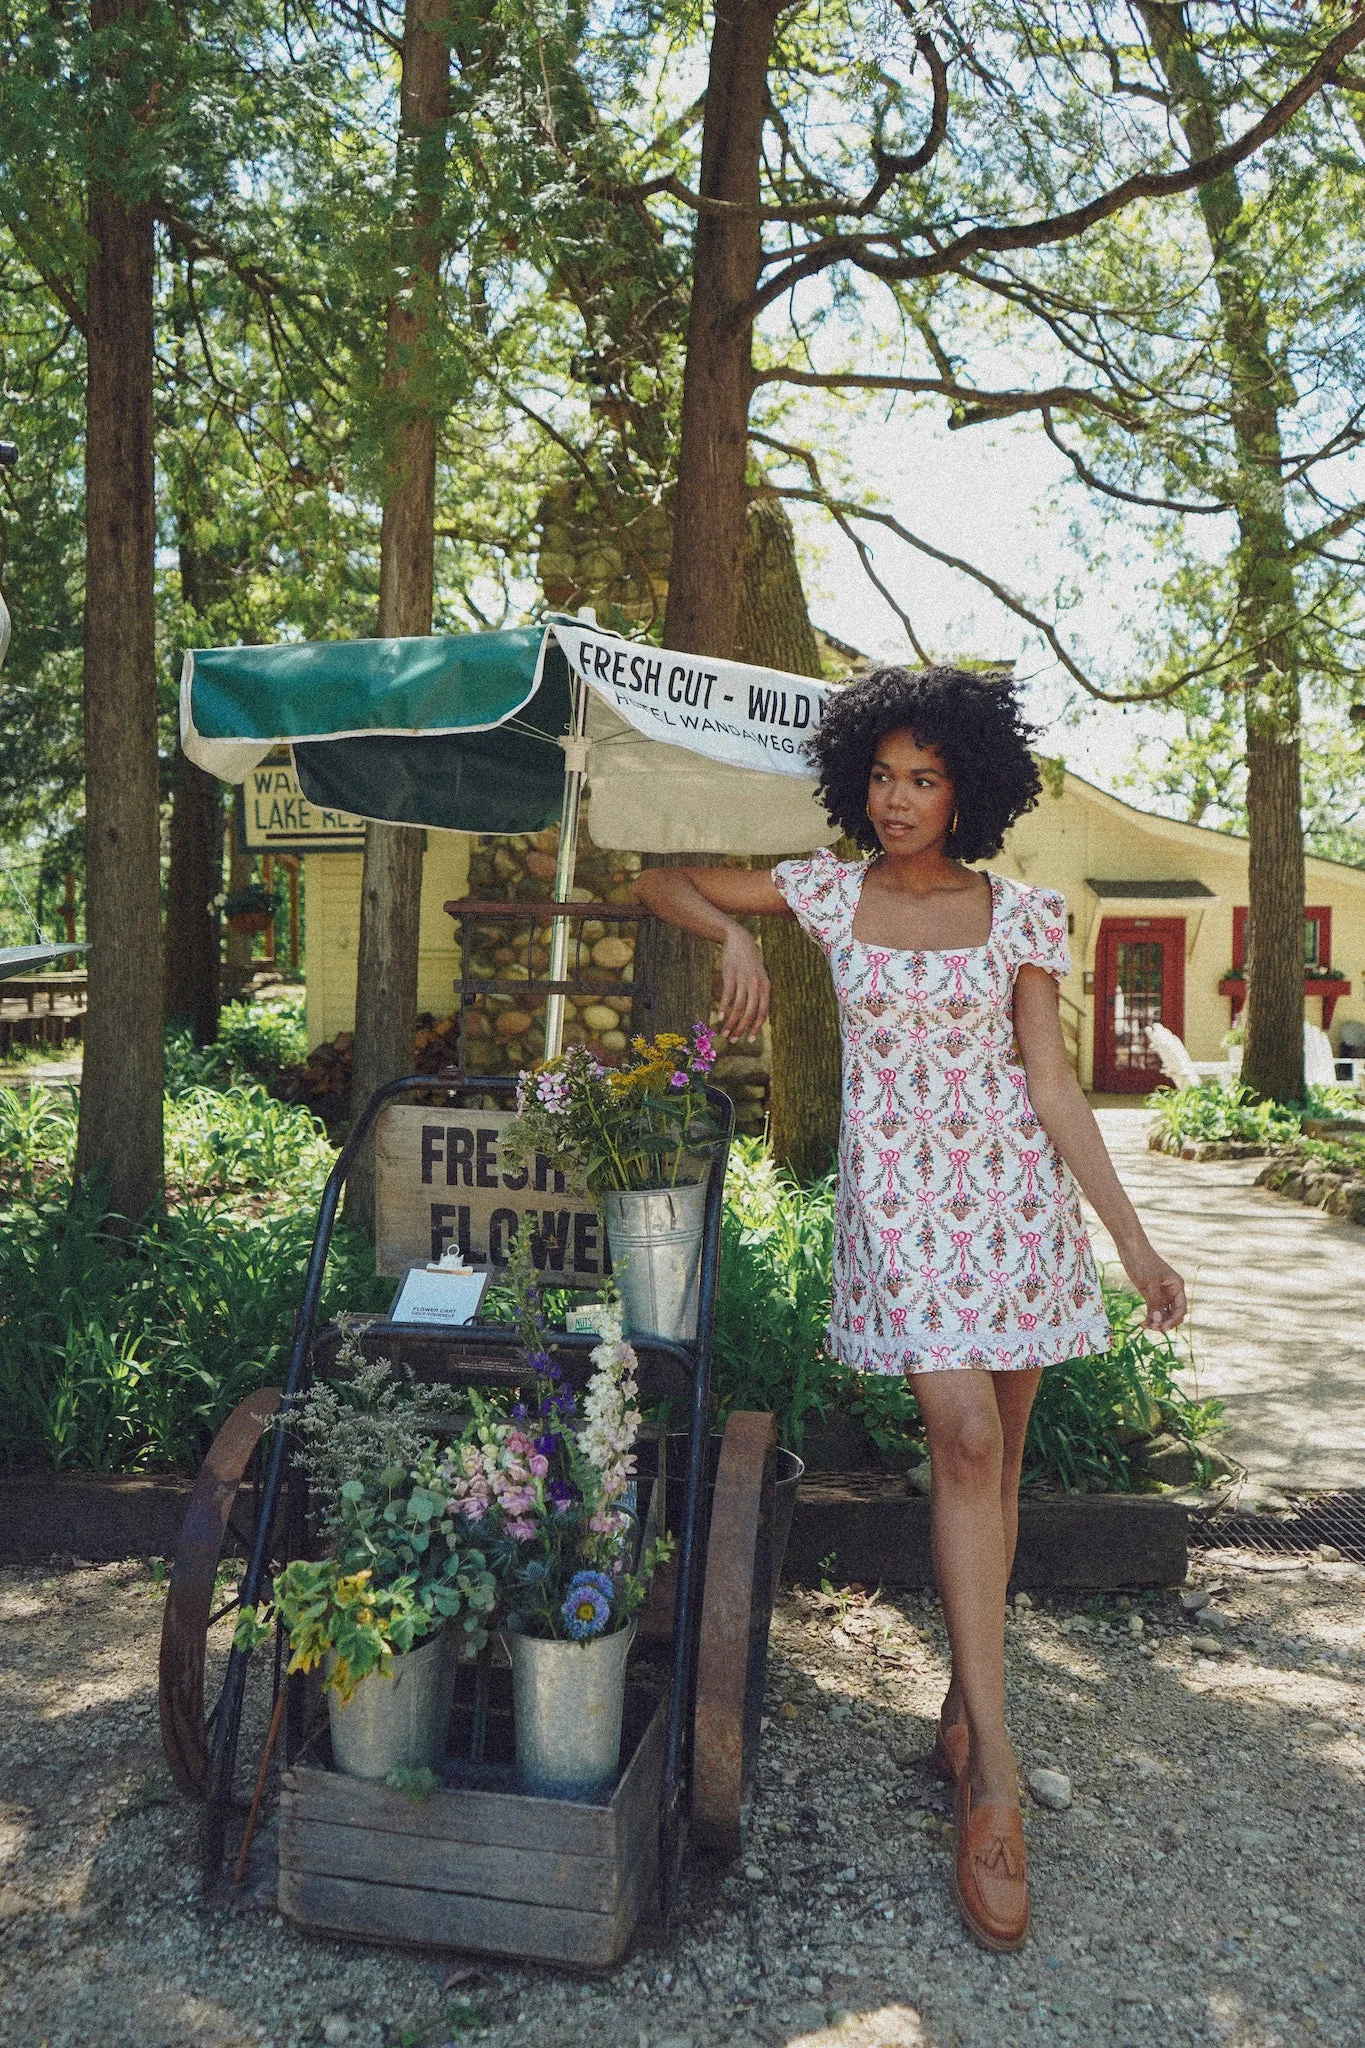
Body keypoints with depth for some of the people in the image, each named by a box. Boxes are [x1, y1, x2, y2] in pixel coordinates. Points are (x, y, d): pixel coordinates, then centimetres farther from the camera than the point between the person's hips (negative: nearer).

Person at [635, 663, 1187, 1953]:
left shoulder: (1018, 915, 3)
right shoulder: (829, 892, 3)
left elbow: (1053, 1087, 3)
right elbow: (663, 882, 12)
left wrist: (1133, 1240, 1)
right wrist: (734, 933, -8)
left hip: (1015, 1195, 2)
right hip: (899, 1201, -2)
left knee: (996, 1456, 7)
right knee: (963, 1440, -13)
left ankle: (963, 1710, 25)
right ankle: (993, 1782, -5)